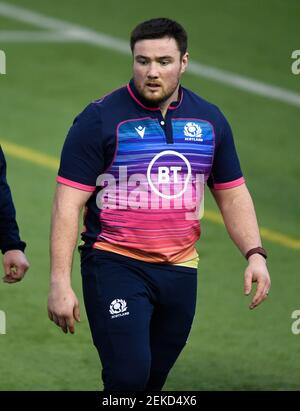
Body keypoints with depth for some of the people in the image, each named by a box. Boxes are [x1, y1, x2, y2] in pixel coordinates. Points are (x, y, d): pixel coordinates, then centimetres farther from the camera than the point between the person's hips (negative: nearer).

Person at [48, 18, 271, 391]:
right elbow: (68, 203, -9)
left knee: (154, 379, 9)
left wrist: (255, 254, 2)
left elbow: (232, 194, 16)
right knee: (129, 376, -19)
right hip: (115, 265, -5)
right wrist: (60, 282, -15)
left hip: (179, 272, 5)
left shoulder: (210, 120, 7)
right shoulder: (100, 119, -7)